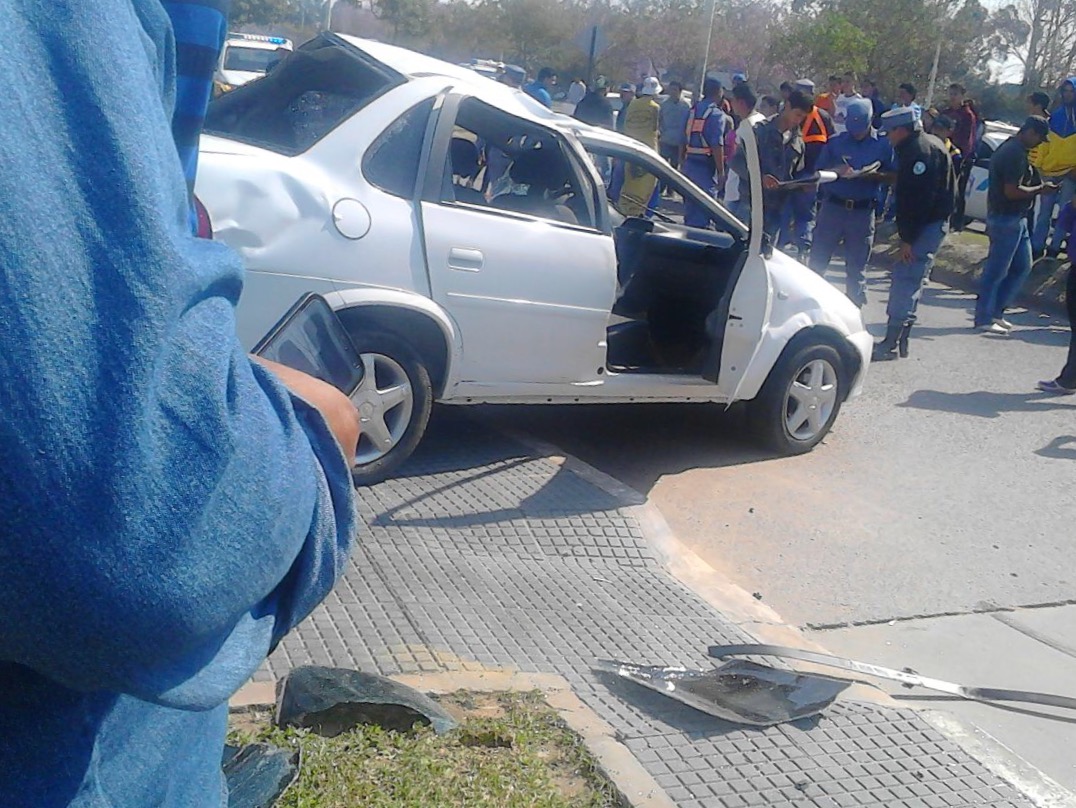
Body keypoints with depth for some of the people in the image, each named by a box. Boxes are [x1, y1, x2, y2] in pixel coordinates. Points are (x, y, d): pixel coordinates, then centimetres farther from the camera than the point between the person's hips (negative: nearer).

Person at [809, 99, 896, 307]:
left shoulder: (883, 144, 1)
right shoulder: (835, 142, 2)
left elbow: (894, 175, 2)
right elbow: (819, 172, 5)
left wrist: (874, 175, -17)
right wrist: (836, 171, -15)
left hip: (863, 211, 0)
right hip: (832, 206, 0)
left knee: (856, 266, 9)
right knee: (818, 259, 3)